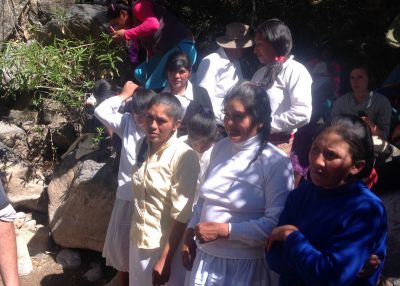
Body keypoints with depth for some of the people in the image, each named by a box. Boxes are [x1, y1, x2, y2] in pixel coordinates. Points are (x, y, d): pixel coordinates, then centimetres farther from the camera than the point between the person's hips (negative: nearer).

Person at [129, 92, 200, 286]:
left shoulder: (184, 157, -19)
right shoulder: (142, 146, 0)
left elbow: (181, 215, -18)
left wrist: (165, 259, -17)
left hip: (166, 247, -6)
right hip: (138, 242, 6)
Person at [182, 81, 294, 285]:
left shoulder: (276, 162, -14)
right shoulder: (220, 148, 5)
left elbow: (276, 223, -19)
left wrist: (224, 230, -20)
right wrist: (190, 235, 9)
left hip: (244, 267, -5)